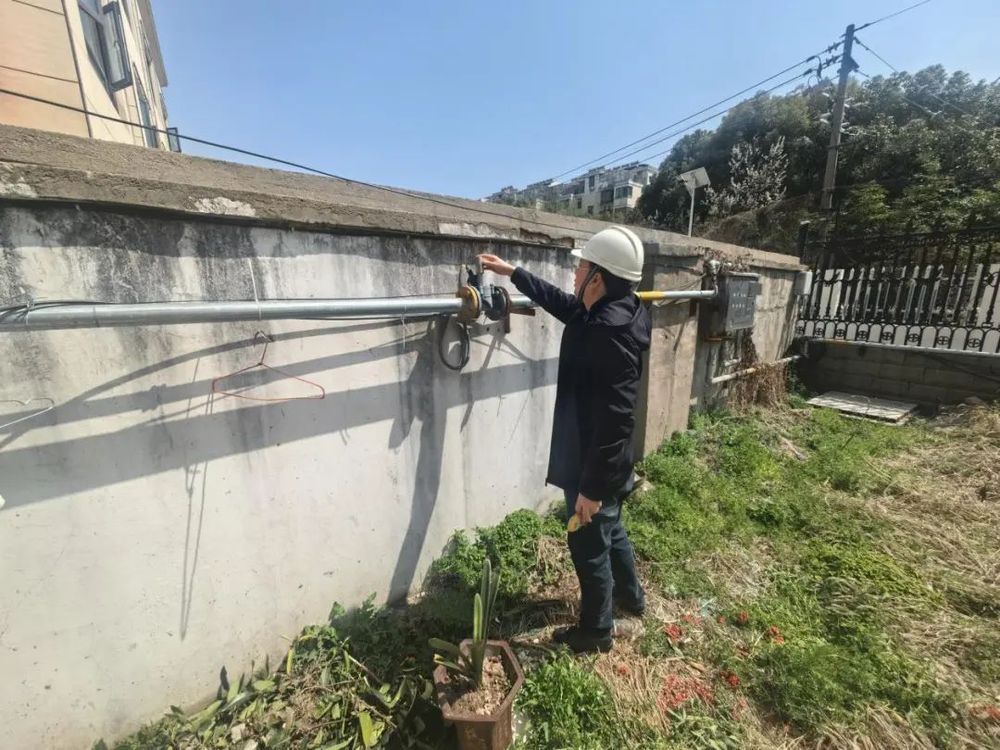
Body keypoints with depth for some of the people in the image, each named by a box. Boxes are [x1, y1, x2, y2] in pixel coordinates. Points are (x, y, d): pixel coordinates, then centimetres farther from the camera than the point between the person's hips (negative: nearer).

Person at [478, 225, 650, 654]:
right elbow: (560, 302, 20)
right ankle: (630, 595, 54)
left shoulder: (611, 332, -29)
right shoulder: (605, 312, 2)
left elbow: (615, 419, -30)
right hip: (602, 461, 10)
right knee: (609, 531, 29)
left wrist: (592, 486, -24)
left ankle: (596, 630, 37)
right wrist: (511, 272, 21)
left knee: (589, 546, 12)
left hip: (594, 466, -10)